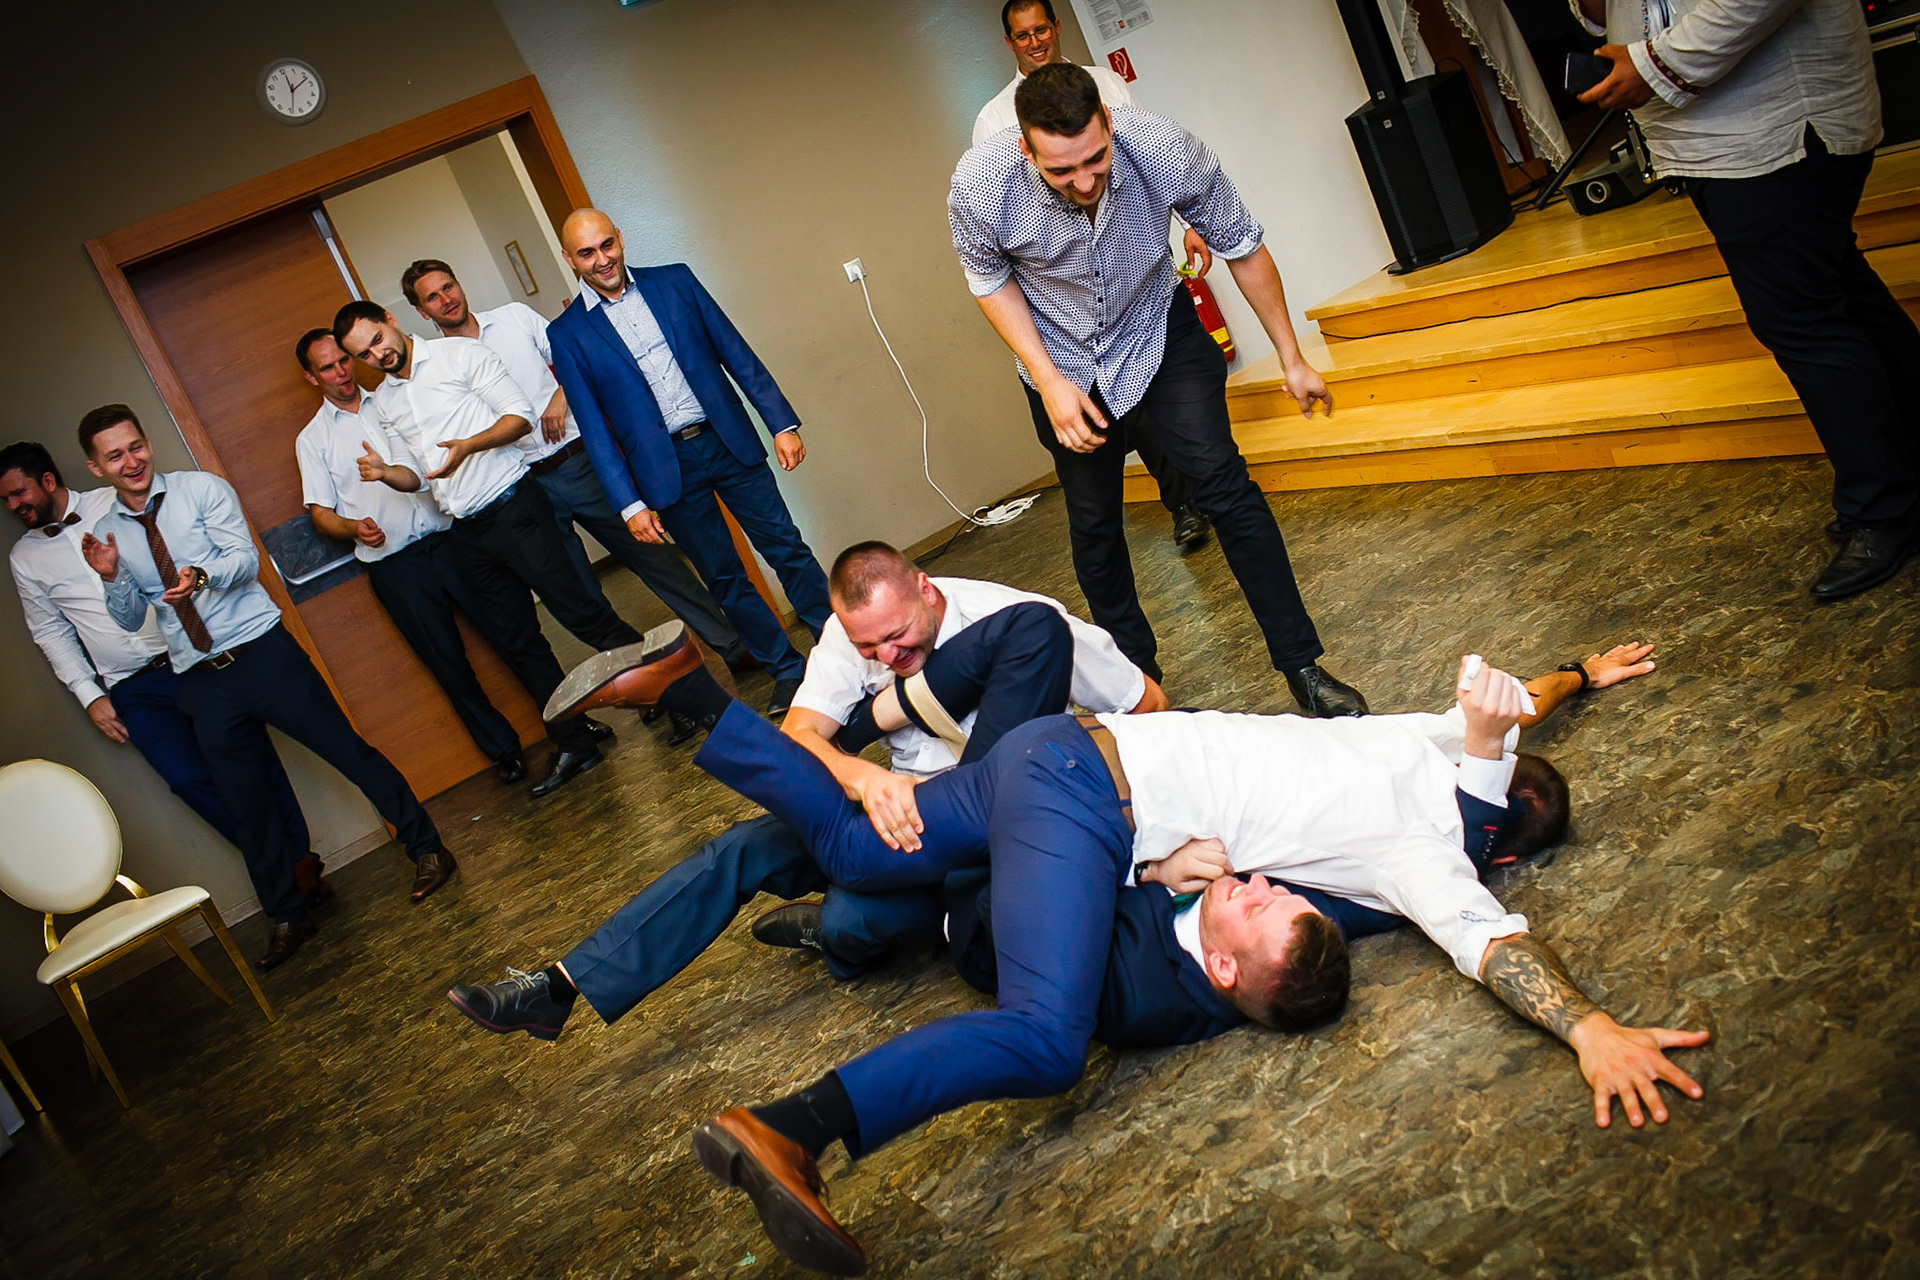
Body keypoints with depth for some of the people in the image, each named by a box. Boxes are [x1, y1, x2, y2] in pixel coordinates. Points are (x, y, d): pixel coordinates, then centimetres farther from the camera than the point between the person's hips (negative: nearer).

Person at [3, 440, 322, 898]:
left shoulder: (117, 503, 3)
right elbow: (51, 633, 14)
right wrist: (90, 696, 6)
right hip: (134, 690, 1)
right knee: (190, 779, -12)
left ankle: (301, 855, 5)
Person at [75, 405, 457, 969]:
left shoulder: (200, 489, 0)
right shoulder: (107, 533, 10)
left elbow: (246, 559, -10)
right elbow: (131, 619, 13)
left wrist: (203, 575, -31)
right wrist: (112, 578, -7)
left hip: (263, 652, -3)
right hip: (201, 683, 3)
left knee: (350, 750, -3)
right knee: (248, 807, 10)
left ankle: (427, 850, 11)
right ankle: (288, 917, 24)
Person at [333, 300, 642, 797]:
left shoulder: (459, 354, -3)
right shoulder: (383, 401, 15)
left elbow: (519, 414, -8)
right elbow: (416, 476, 16)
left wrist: (469, 445, -24)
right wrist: (386, 472, -6)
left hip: (513, 508, -7)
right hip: (468, 532, 7)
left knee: (579, 610, -9)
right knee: (517, 640, 8)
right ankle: (575, 744, 17)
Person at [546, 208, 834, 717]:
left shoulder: (674, 281, 4)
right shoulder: (567, 334, -1)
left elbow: (737, 353, 4)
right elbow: (593, 426, -1)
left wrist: (783, 424, -2)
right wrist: (629, 503, -7)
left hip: (728, 441, 1)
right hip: (667, 470, -1)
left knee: (786, 547, 3)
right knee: (725, 577, 7)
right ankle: (787, 670, 20)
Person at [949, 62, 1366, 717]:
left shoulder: (1167, 151, -30)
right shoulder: (977, 186, -30)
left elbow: (1244, 249, -12)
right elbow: (991, 280, -8)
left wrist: (1293, 360, -4)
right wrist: (1049, 382, -18)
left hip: (1156, 327, 0)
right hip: (1063, 357, 1)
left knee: (1223, 484, -13)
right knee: (1093, 523, 6)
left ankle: (1300, 662, -3)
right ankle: (1135, 676, 25)